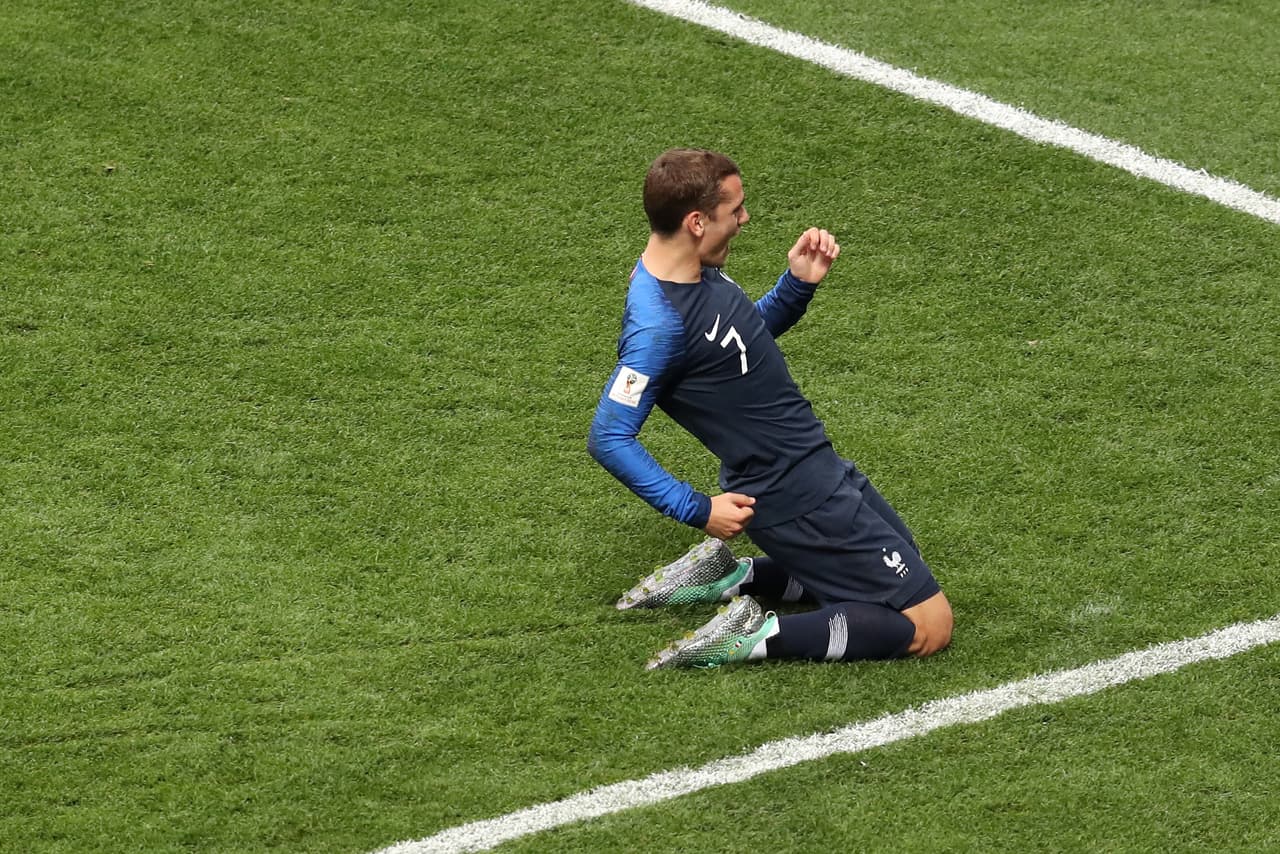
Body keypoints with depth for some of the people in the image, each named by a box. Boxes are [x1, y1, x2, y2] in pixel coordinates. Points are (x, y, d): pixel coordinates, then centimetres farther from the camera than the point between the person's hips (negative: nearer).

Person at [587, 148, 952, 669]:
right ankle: (754, 637, -9)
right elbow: (609, 438, -25)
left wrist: (797, 284, 0)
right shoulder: (658, 324, -26)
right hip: (796, 502, -9)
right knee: (929, 626, -8)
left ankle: (728, 577, 19)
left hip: (820, 469, 9)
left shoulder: (697, 272, 2)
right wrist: (697, 511, -23)